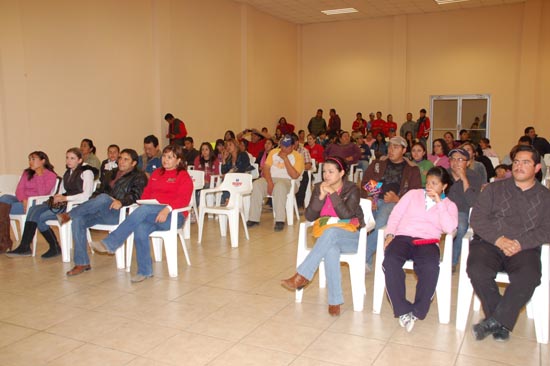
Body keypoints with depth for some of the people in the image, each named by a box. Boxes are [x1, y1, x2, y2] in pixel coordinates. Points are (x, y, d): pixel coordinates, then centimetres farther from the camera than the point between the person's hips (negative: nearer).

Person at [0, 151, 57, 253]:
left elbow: (42, 193, -13)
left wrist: (39, 175, -14)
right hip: (22, 201, 6)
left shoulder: (51, 175, 1)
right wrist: (24, 200, -14)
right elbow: (19, 189, 5)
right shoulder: (26, 173, 18)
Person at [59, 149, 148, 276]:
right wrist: (91, 204, 4)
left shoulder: (139, 176, 7)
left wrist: (121, 202, -30)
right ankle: (82, 263, -19)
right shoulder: (111, 174, 29)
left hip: (119, 213, -6)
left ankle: (69, 215, -19)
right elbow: (99, 190, 25)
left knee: (103, 197, -36)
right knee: (78, 220, -21)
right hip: (101, 213, 6)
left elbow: (135, 194, -10)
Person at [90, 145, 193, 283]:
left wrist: (167, 209, -27)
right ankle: (145, 271, -20)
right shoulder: (156, 173, 26)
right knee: (140, 229, -30)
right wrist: (143, 203, -3)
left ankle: (110, 244, -33)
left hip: (173, 215, -5)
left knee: (144, 210, -34)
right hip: (150, 213, 5)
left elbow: (183, 199, -10)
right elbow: (147, 192, 20)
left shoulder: (183, 176, 5)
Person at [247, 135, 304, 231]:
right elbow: (266, 168, 3)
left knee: (279, 186, -40)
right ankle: (254, 218, -24)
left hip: (285, 180, -4)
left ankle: (280, 221, -38)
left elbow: (294, 175, -11)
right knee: (256, 184, -27)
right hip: (270, 178, 4)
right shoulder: (274, 152, 13)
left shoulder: (297, 156, 1)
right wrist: (269, 182, -15)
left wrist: (285, 158, -12)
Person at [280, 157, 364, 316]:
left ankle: (302, 276, -35)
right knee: (331, 251, -36)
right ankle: (335, 301, -30)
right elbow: (309, 216, -1)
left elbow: (346, 214, -17)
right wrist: (321, 197, -13)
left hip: (351, 236, -2)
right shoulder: (319, 188, 8)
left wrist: (333, 194, -19)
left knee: (331, 232, -38)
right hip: (326, 236, 3)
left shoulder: (352, 189, -2)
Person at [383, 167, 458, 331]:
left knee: (430, 268, -36)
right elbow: (395, 215, 14)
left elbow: (449, 228, -1)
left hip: (427, 241, -1)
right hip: (402, 237, 1)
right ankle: (403, 311, -25)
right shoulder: (413, 194, 21)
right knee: (390, 262, -33)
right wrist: (390, 234, -3)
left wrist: (439, 203, 0)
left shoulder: (449, 205, 19)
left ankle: (417, 312, -20)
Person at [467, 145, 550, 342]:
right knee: (477, 271, -30)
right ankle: (502, 323, -11)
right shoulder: (494, 188, 15)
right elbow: (477, 218, 3)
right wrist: (498, 239, -13)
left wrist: (521, 243, -15)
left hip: (524, 249, 0)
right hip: (489, 243, 0)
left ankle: (494, 321, -17)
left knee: (528, 277, -33)